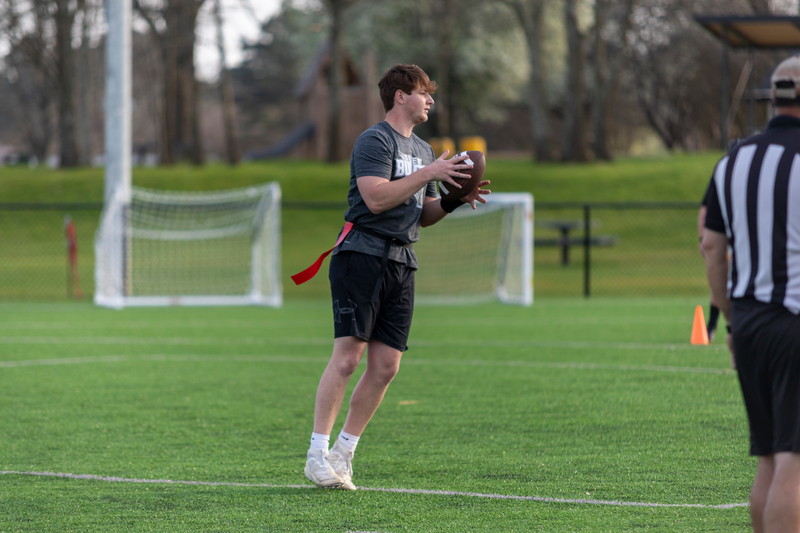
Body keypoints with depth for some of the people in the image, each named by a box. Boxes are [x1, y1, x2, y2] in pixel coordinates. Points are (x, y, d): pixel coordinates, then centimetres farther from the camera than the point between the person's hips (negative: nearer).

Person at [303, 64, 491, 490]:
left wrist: (454, 200, 7)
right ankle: (317, 454, -10)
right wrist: (429, 175, -17)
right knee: (347, 356, -14)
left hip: (401, 263, 8)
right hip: (362, 257, -8)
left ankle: (343, 453, 9)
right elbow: (376, 198, -19)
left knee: (385, 367, 1)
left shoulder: (423, 150, 21)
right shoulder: (374, 141, -6)